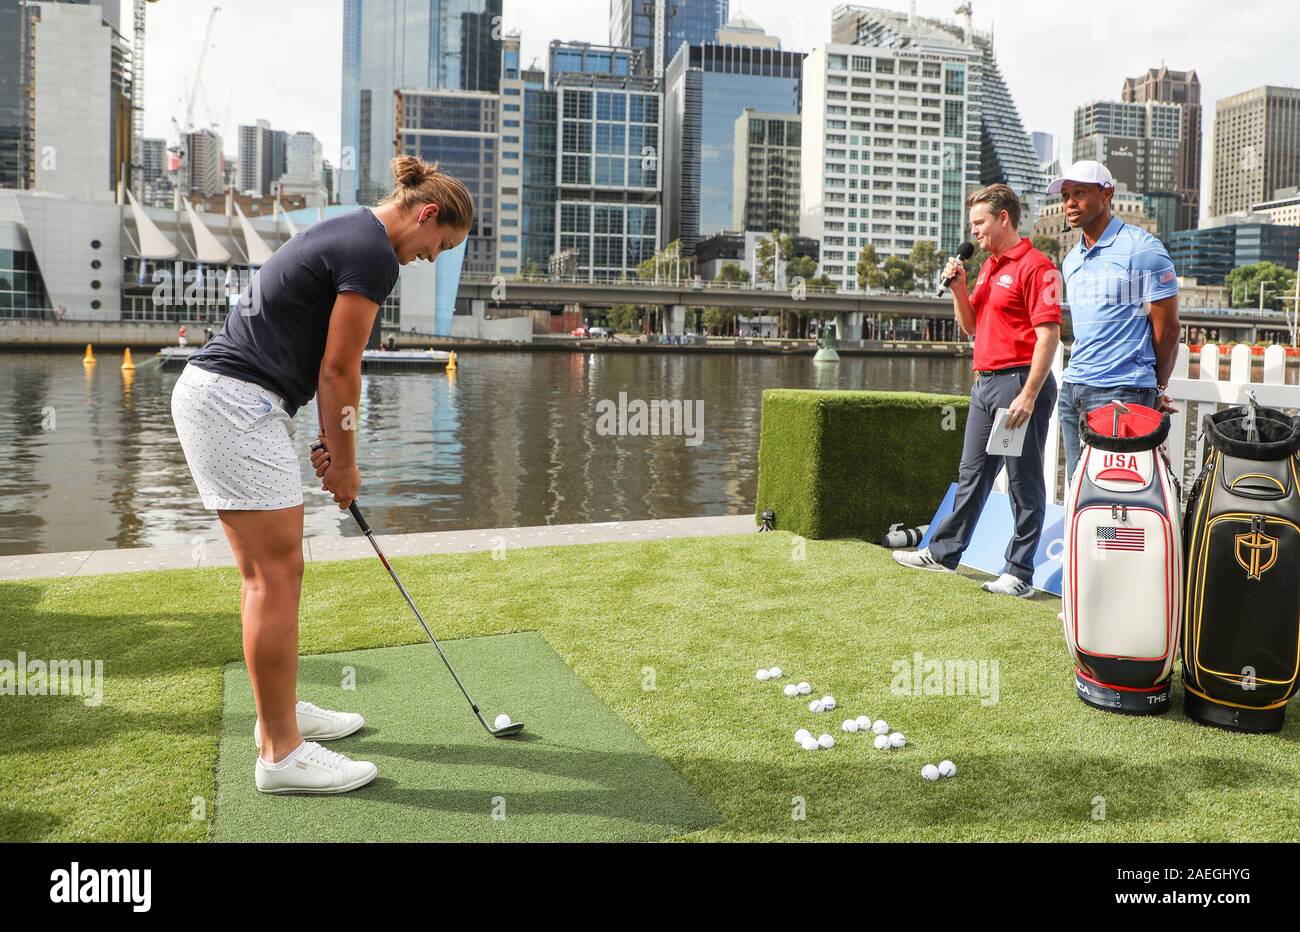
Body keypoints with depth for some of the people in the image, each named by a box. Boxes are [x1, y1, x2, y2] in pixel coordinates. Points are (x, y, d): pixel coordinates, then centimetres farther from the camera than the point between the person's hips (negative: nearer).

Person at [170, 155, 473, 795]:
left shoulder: (346, 232, 19)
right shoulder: (373, 256, -13)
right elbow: (337, 370, -12)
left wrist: (329, 448, 14)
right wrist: (345, 462, 0)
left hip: (210, 390, 11)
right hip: (238, 403, -11)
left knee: (265, 574, 16)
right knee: (278, 575, -6)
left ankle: (279, 711, 28)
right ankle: (280, 753, 3)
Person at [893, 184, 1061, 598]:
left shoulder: (1035, 266, -11)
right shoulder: (988, 267, 17)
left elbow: (1048, 335, -17)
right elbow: (970, 327, 21)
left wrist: (1028, 395, -23)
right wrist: (958, 287, 5)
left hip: (1019, 381, -9)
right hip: (986, 381, 9)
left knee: (1024, 482, -1)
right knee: (972, 474, 16)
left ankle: (1020, 574, 5)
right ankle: (943, 552, 26)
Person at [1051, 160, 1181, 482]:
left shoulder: (1141, 248, -7)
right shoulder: (1071, 260, 16)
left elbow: (1167, 328, -5)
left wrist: (1156, 391, 4)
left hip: (1120, 394, -7)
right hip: (1072, 389, 7)